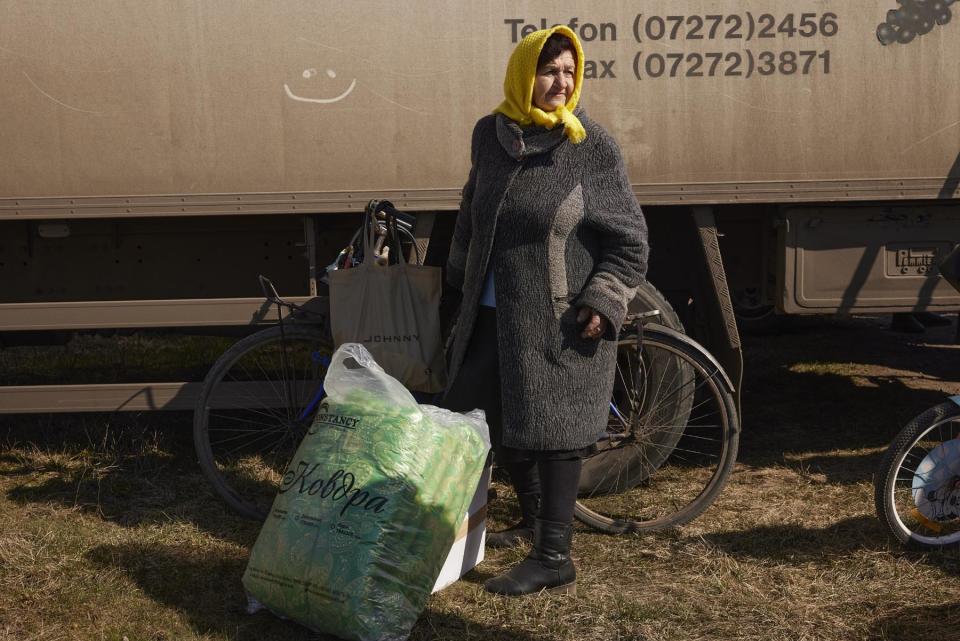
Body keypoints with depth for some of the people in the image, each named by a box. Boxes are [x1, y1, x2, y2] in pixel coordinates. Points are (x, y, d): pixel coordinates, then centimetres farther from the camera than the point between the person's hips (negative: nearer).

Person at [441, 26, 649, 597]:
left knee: (551, 427, -4)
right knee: (494, 416, 14)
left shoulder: (594, 146, -9)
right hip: (494, 311, 6)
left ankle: (555, 560, 5)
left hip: (559, 319, -6)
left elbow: (629, 239, -6)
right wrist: (460, 272, 24)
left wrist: (604, 302, -15)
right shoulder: (490, 135, 4)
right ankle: (535, 519, 36)